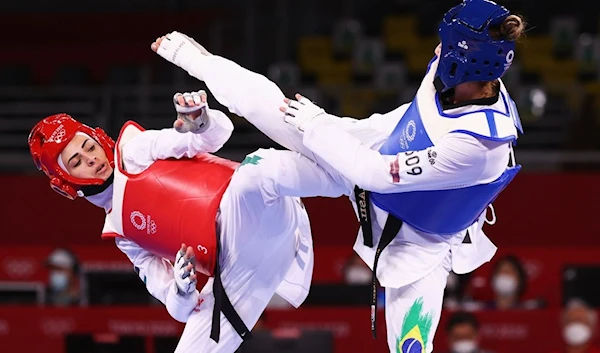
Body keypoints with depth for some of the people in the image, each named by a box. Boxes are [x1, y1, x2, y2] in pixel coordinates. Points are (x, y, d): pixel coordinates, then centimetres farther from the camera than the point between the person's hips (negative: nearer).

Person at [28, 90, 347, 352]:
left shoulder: (135, 152, 12)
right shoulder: (121, 232, 26)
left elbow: (216, 134, -4)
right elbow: (177, 306, 21)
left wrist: (201, 121, -28)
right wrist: (181, 292, -3)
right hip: (235, 268, 7)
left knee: (259, 172, -39)